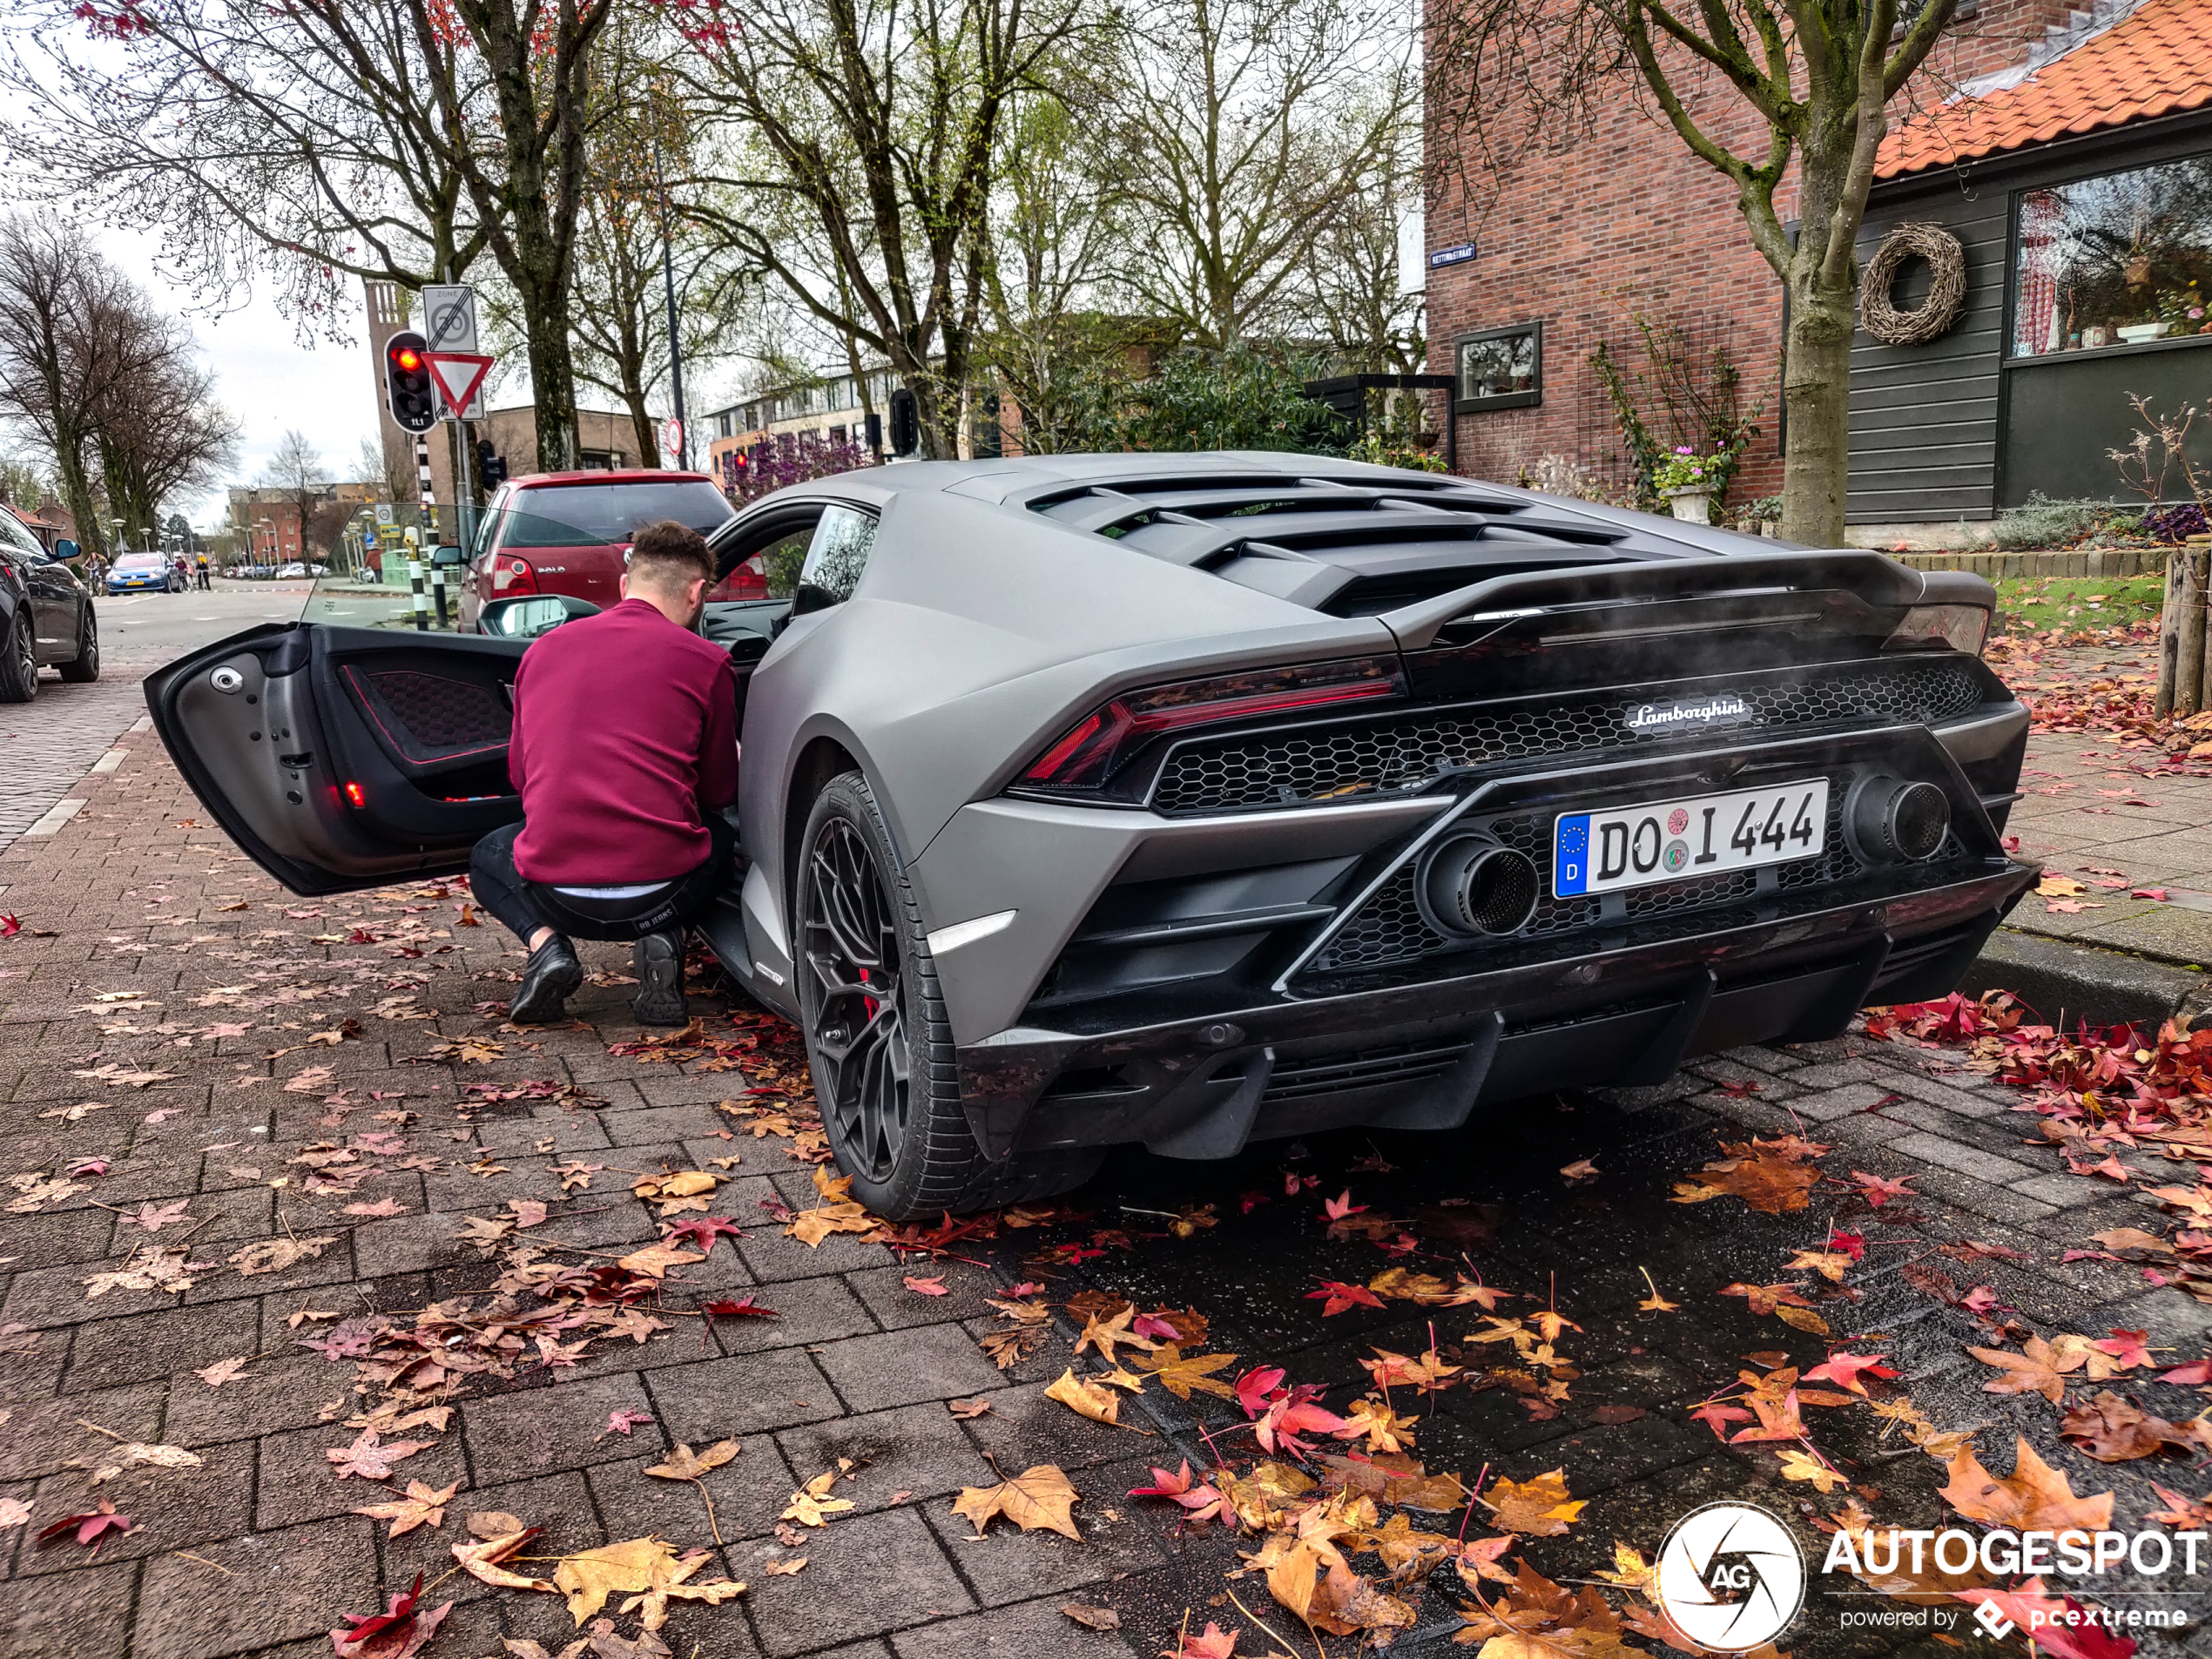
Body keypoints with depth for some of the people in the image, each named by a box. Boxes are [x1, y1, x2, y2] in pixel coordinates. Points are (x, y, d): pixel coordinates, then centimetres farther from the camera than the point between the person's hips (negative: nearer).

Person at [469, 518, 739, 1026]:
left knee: (488, 857, 36)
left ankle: (545, 944, 4)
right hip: (660, 894, -2)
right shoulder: (707, 663, -1)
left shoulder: (544, 648, 9)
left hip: (555, 896, 2)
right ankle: (662, 944, 3)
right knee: (722, 837, 33)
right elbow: (718, 791, 10)